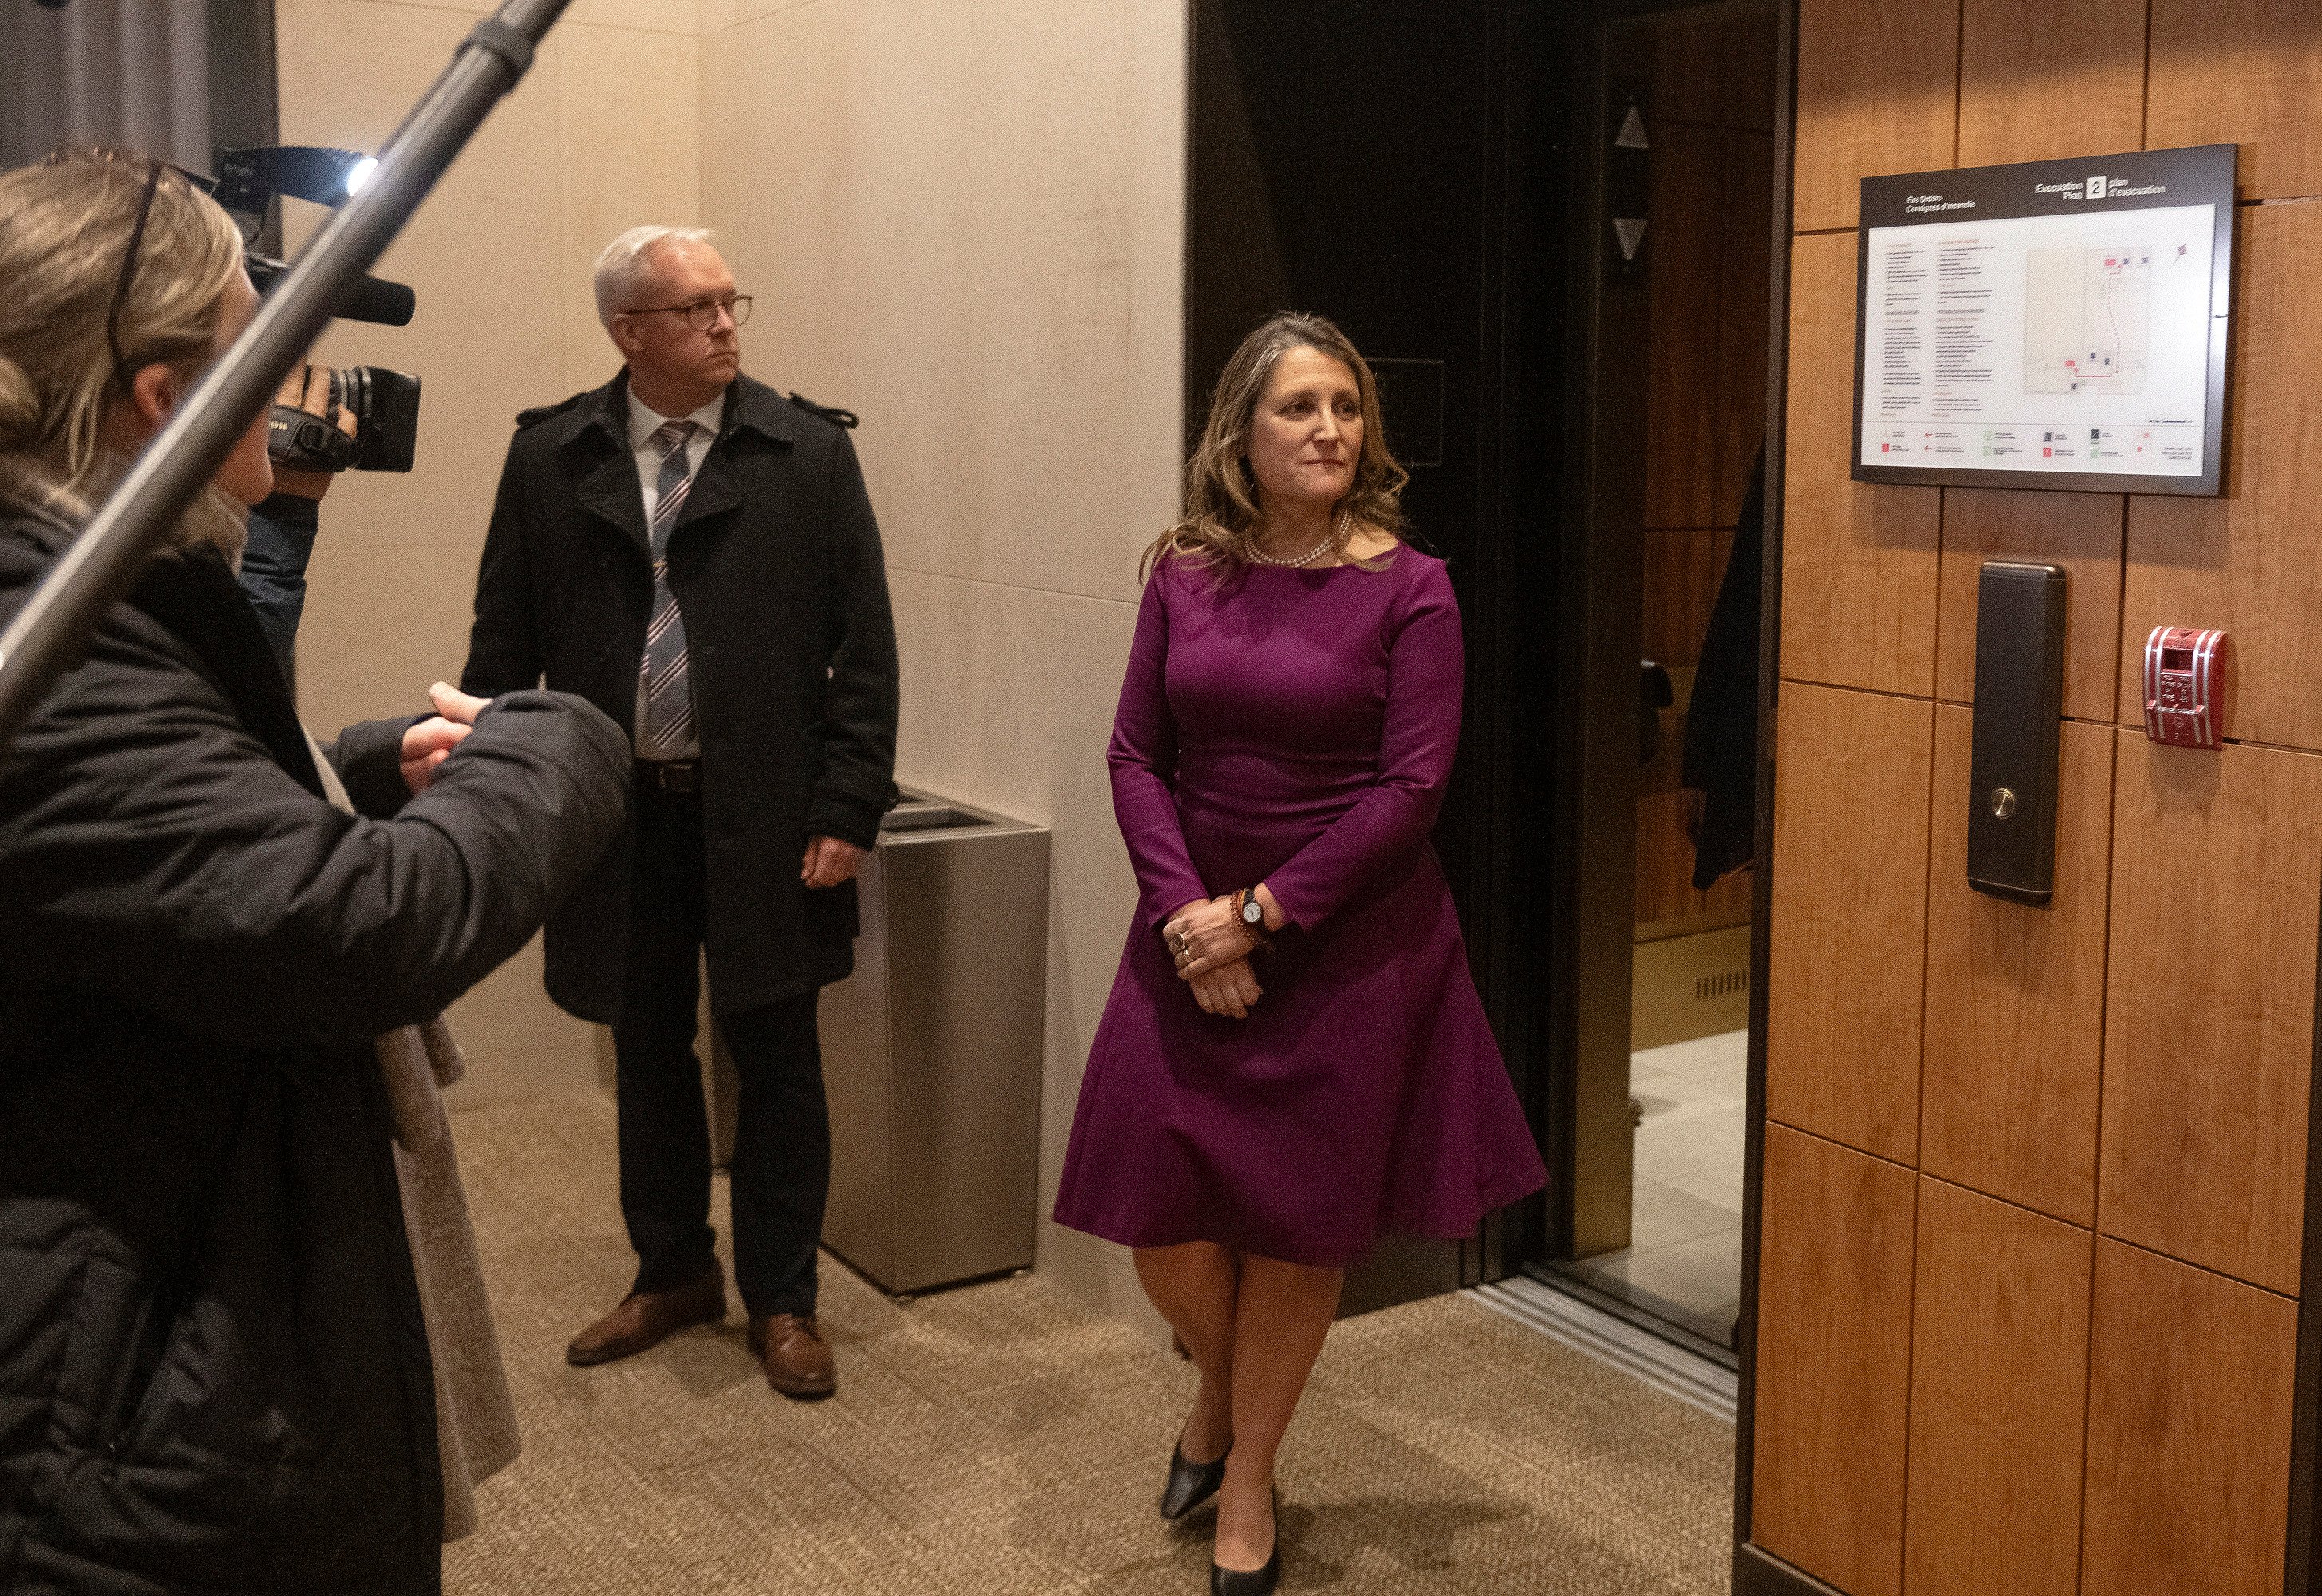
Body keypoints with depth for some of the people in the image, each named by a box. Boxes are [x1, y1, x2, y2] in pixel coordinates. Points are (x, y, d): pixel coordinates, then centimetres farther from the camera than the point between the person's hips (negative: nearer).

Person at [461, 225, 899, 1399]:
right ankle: (671, 1274, 35)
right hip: (618, 812, 2)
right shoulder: (551, 457, 2)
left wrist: (848, 811, -9)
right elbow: (504, 644, 4)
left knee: (777, 1061, 8)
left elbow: (864, 648, -4)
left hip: (764, 816, -2)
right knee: (648, 1056, 16)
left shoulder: (809, 453, -2)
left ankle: (781, 1299, 24)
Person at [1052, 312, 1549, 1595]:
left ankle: (1249, 1469, 30)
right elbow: (1136, 754, 1)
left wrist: (1263, 912, -14)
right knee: (1155, 1212, 3)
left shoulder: (1407, 588, -8)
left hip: (1350, 944, -3)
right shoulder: (1185, 577, 2)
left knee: (1298, 1223, 7)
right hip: (1196, 933, 3)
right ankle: (1218, 1384, 38)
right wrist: (1186, 910, -13)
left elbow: (1412, 786, -12)